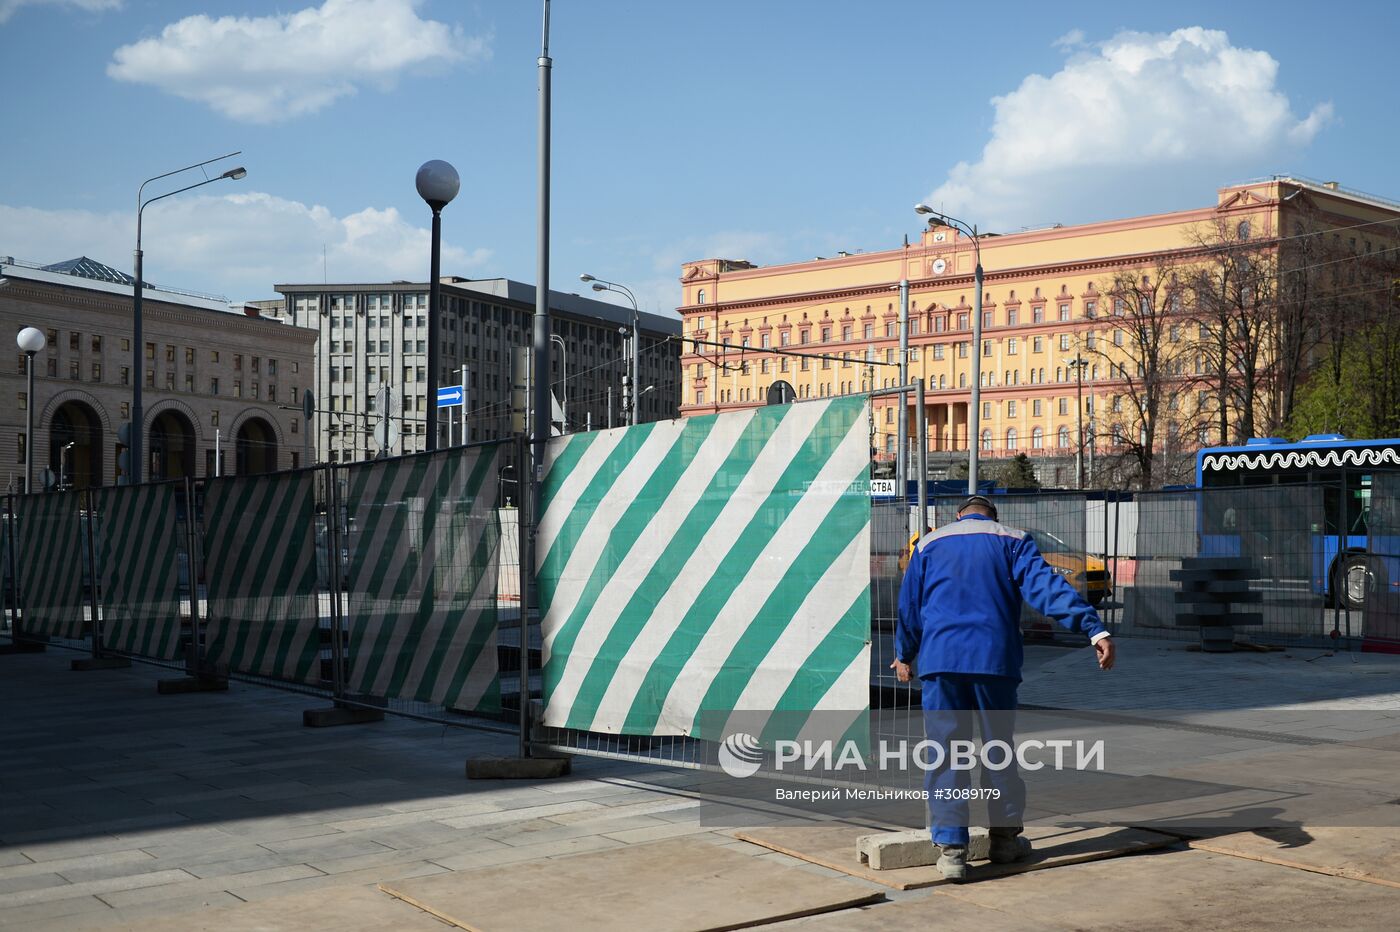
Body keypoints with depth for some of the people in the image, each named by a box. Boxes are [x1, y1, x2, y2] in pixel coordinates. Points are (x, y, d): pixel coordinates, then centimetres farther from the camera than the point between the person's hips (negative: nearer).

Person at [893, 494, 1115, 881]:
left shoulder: (930, 544, 14)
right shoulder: (1013, 540, 9)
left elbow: (909, 606, 18)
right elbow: (1048, 587, -6)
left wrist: (904, 655, 33)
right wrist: (1094, 629, -12)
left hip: (940, 661, 0)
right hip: (995, 661, 0)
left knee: (945, 756, 1)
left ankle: (951, 848, -5)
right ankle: (1005, 838, 22)